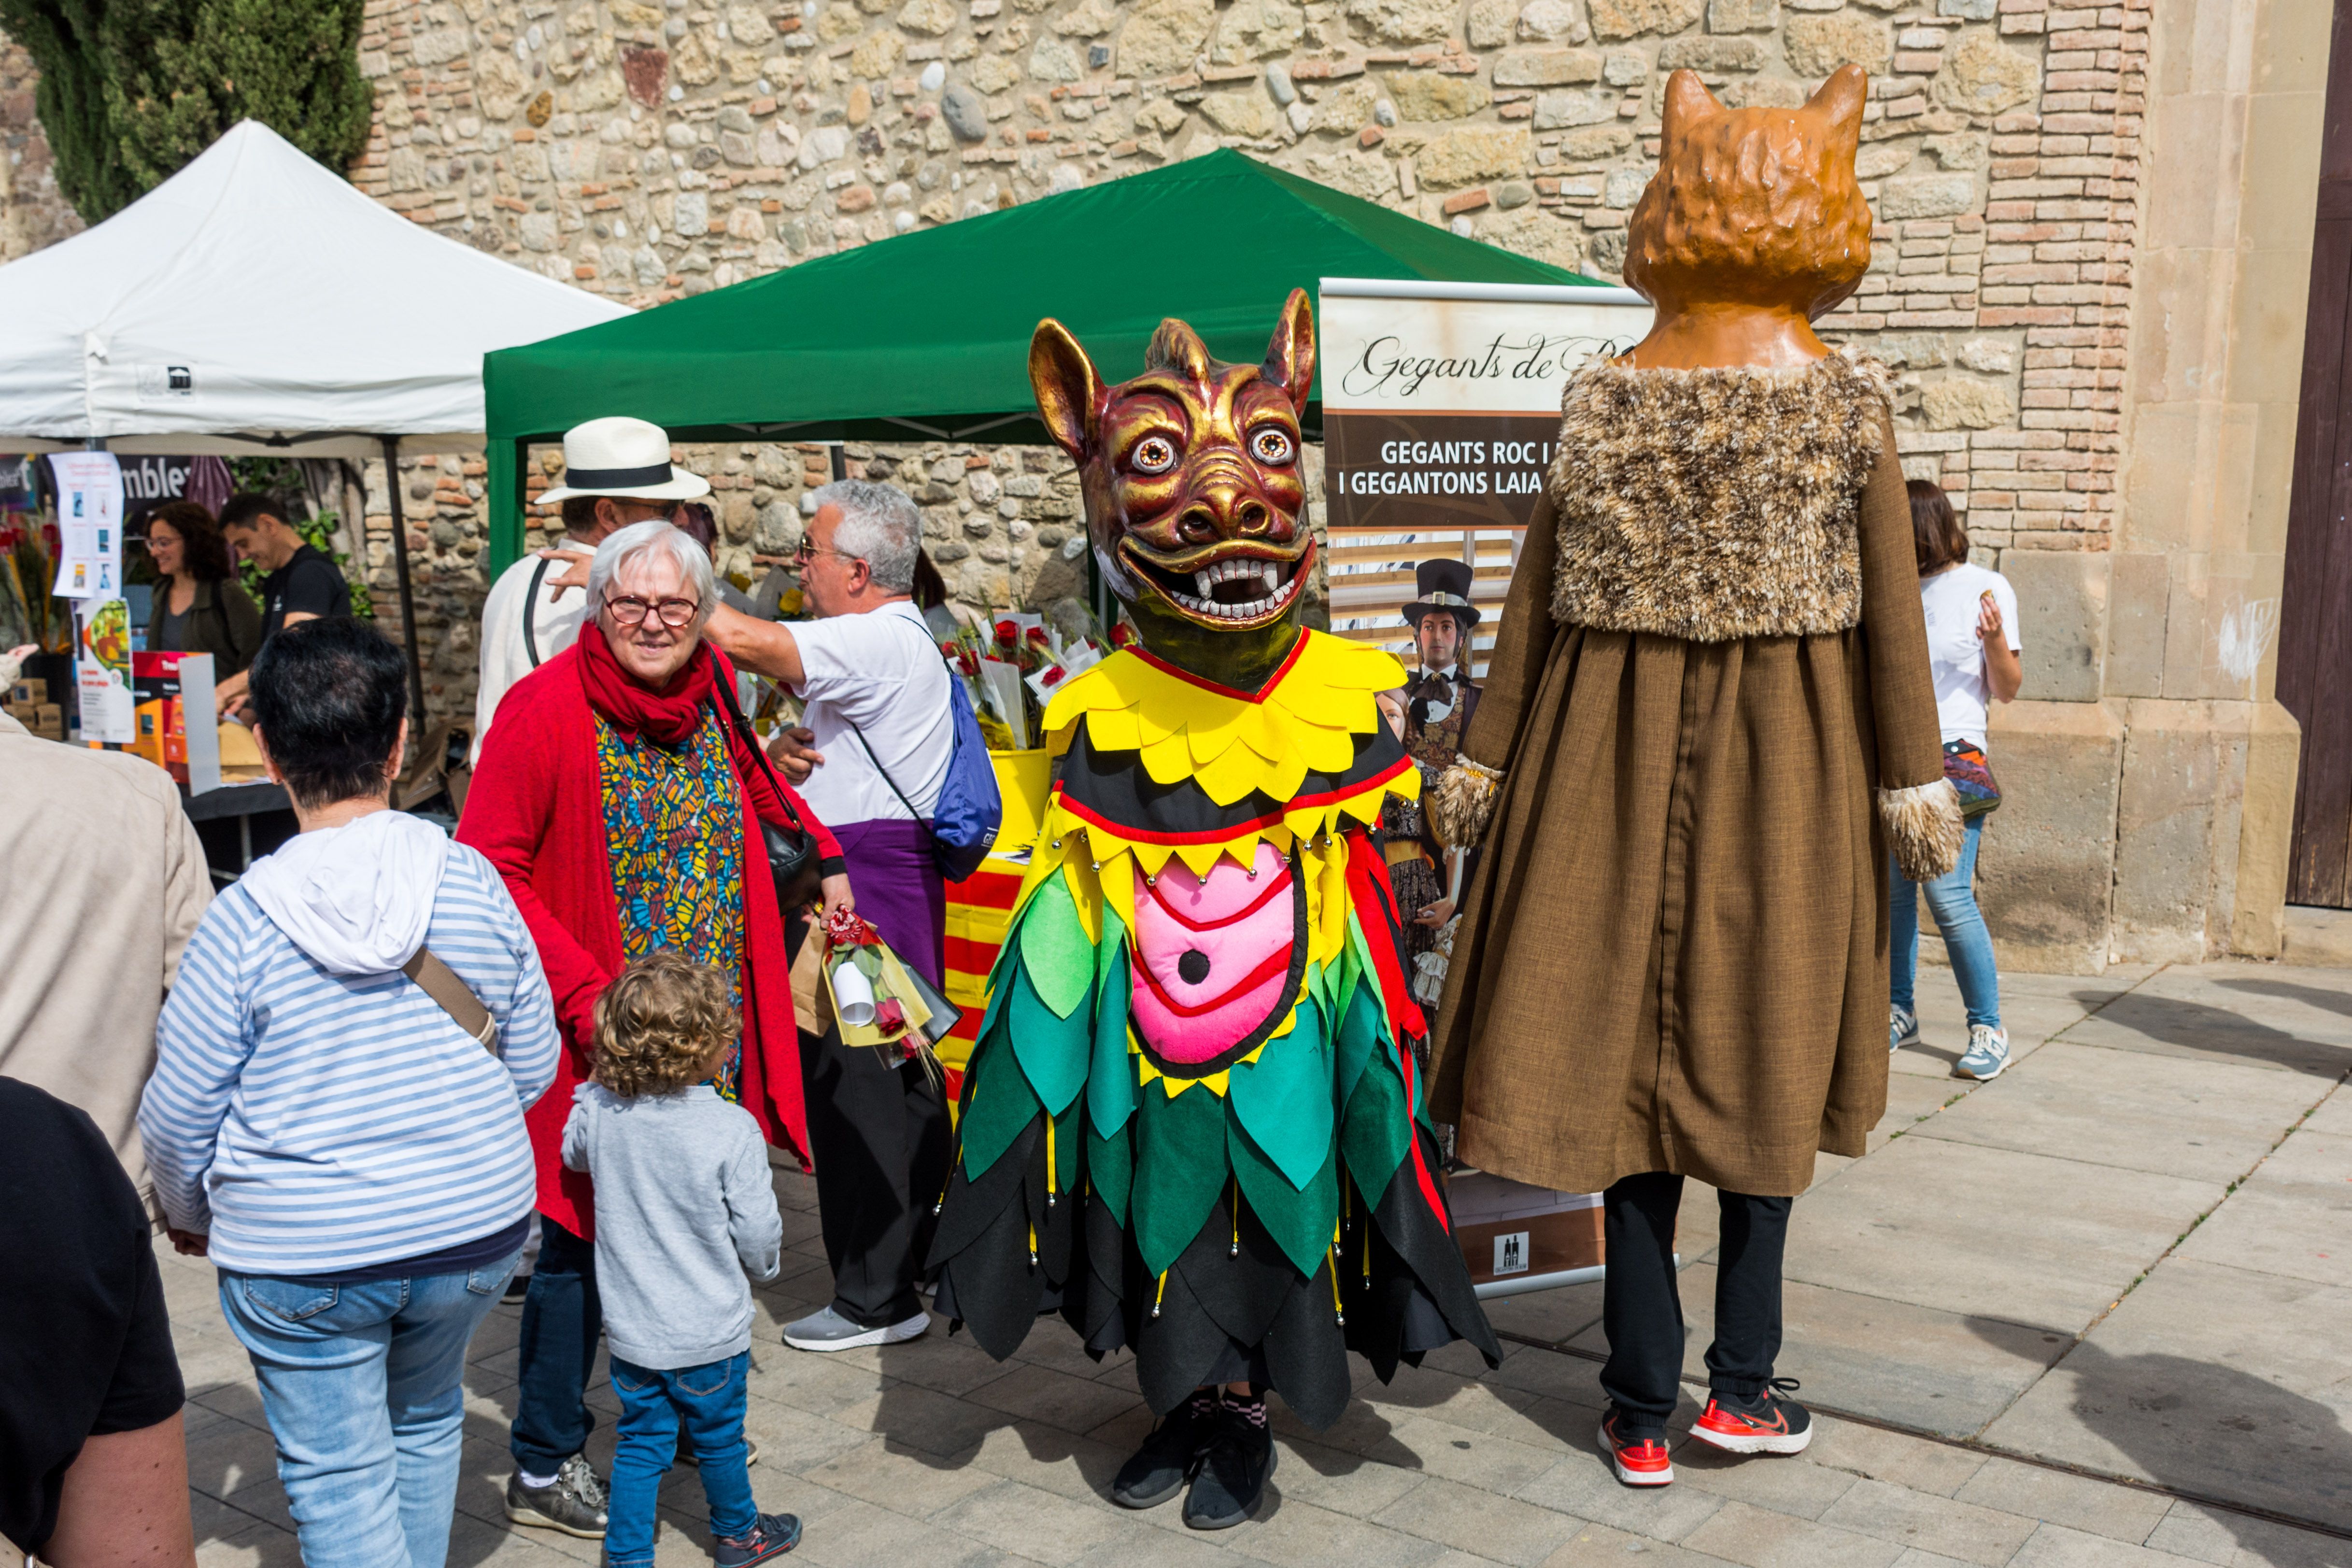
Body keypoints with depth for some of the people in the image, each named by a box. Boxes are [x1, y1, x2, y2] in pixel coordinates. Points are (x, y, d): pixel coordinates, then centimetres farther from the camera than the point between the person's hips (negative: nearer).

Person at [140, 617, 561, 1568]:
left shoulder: (244, 918, -16)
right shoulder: (472, 882, -8)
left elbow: (180, 1112, -6)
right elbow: (534, 1065, 2)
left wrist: (188, 1214, 15)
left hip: (302, 1257, -3)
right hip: (476, 1228, 3)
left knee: (337, 1478, 10)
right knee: (426, 1422, 26)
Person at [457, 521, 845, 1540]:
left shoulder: (710, 693, 4)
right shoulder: (546, 711, -14)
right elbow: (488, 870, -14)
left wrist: (821, 852, 11)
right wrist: (583, 990, -21)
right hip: (602, 1037, -6)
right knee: (584, 1239, 4)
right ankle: (542, 1470, 20)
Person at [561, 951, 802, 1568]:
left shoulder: (597, 1112, -12)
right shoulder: (733, 1130, -23)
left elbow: (574, 1154, 12)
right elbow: (756, 1229, -15)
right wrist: (767, 1265, 7)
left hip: (630, 1326, 3)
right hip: (710, 1329, -3)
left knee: (641, 1441, 17)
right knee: (719, 1437, 18)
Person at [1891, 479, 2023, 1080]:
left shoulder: (1987, 588, 0)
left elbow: (2006, 691, -1)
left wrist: (1996, 641, -18)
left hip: (1952, 757, -5)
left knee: (1948, 896, -12)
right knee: (1890, 890, 5)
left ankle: (1988, 1030, -2)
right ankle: (1899, 1012, 19)